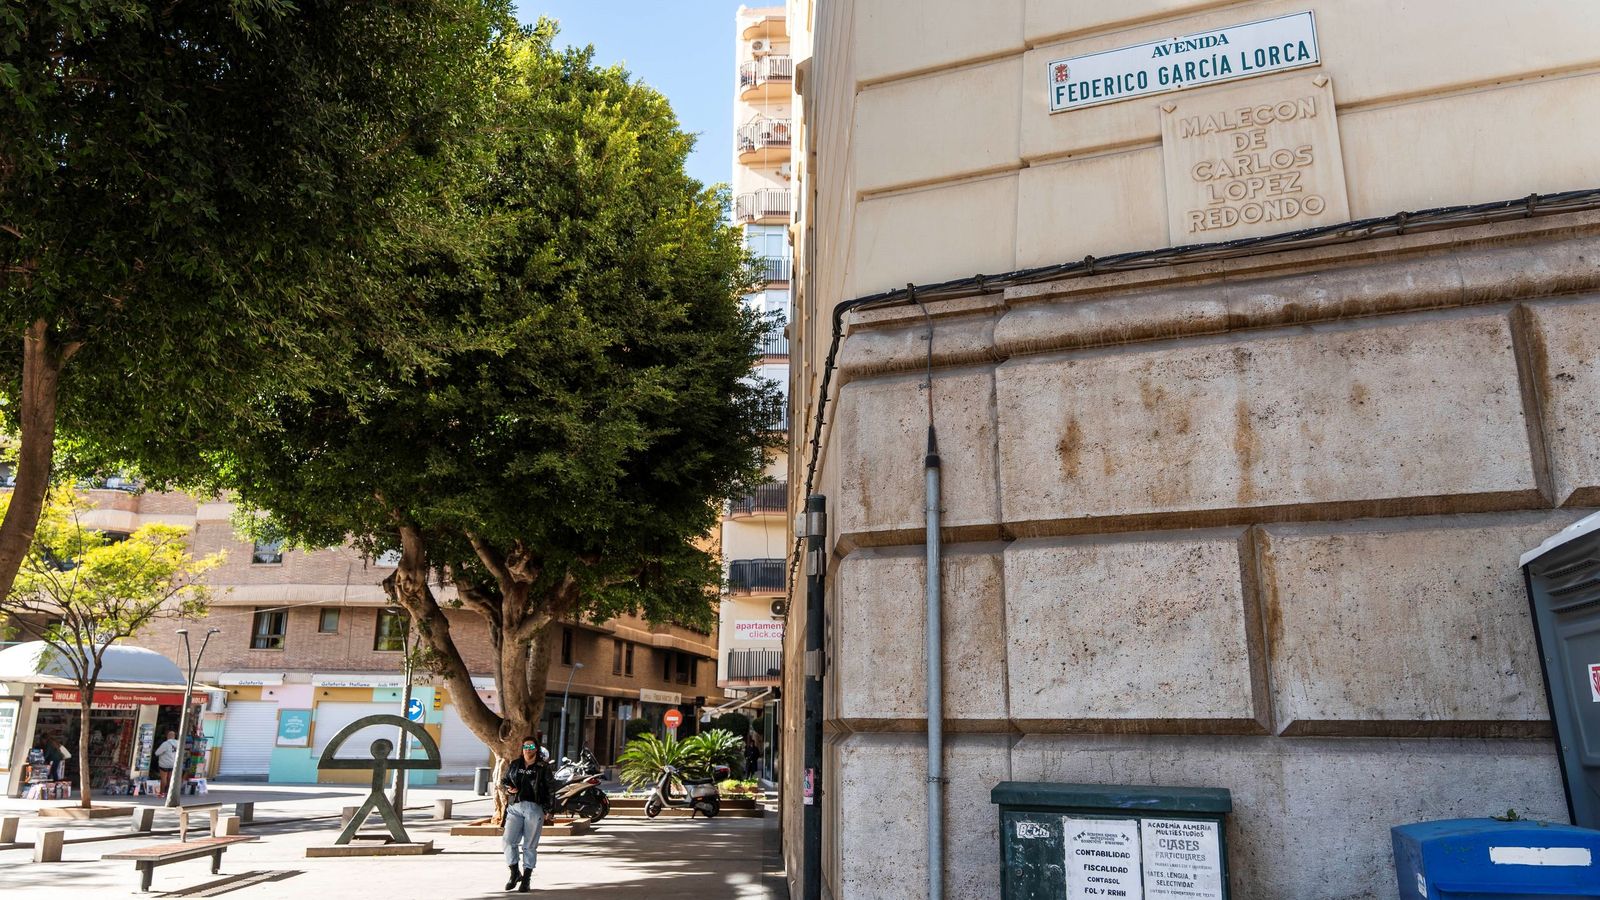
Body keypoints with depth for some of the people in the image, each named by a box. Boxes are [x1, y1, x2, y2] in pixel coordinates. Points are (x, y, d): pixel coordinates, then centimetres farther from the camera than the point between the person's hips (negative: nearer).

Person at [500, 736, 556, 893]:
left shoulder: (543, 767, 4)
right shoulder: (514, 765, 13)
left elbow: (551, 788, 4)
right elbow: (503, 780, 24)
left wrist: (548, 808, -4)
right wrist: (509, 787, 1)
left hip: (534, 808, -3)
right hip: (515, 807, 3)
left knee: (530, 845, 0)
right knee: (509, 841, -8)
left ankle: (526, 878, 9)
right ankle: (515, 873, 10)